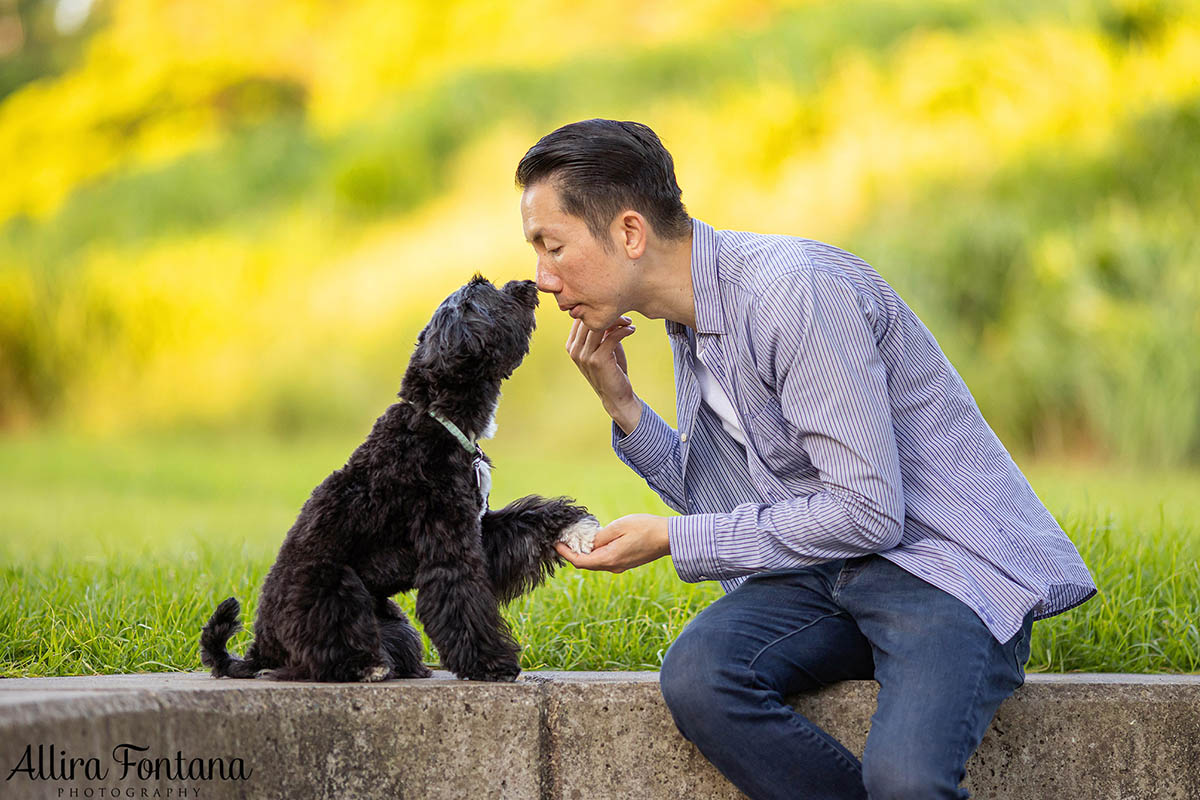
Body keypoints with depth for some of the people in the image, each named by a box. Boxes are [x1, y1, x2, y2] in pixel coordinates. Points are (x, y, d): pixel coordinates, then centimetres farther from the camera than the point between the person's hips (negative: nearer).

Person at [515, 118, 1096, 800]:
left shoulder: (796, 290, -18)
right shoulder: (693, 321, 11)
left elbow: (866, 512, -21)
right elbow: (729, 507, 16)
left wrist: (671, 539, -14)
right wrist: (623, 408, 4)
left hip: (948, 562, -8)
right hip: (826, 572, 8)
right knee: (694, 677, -24)